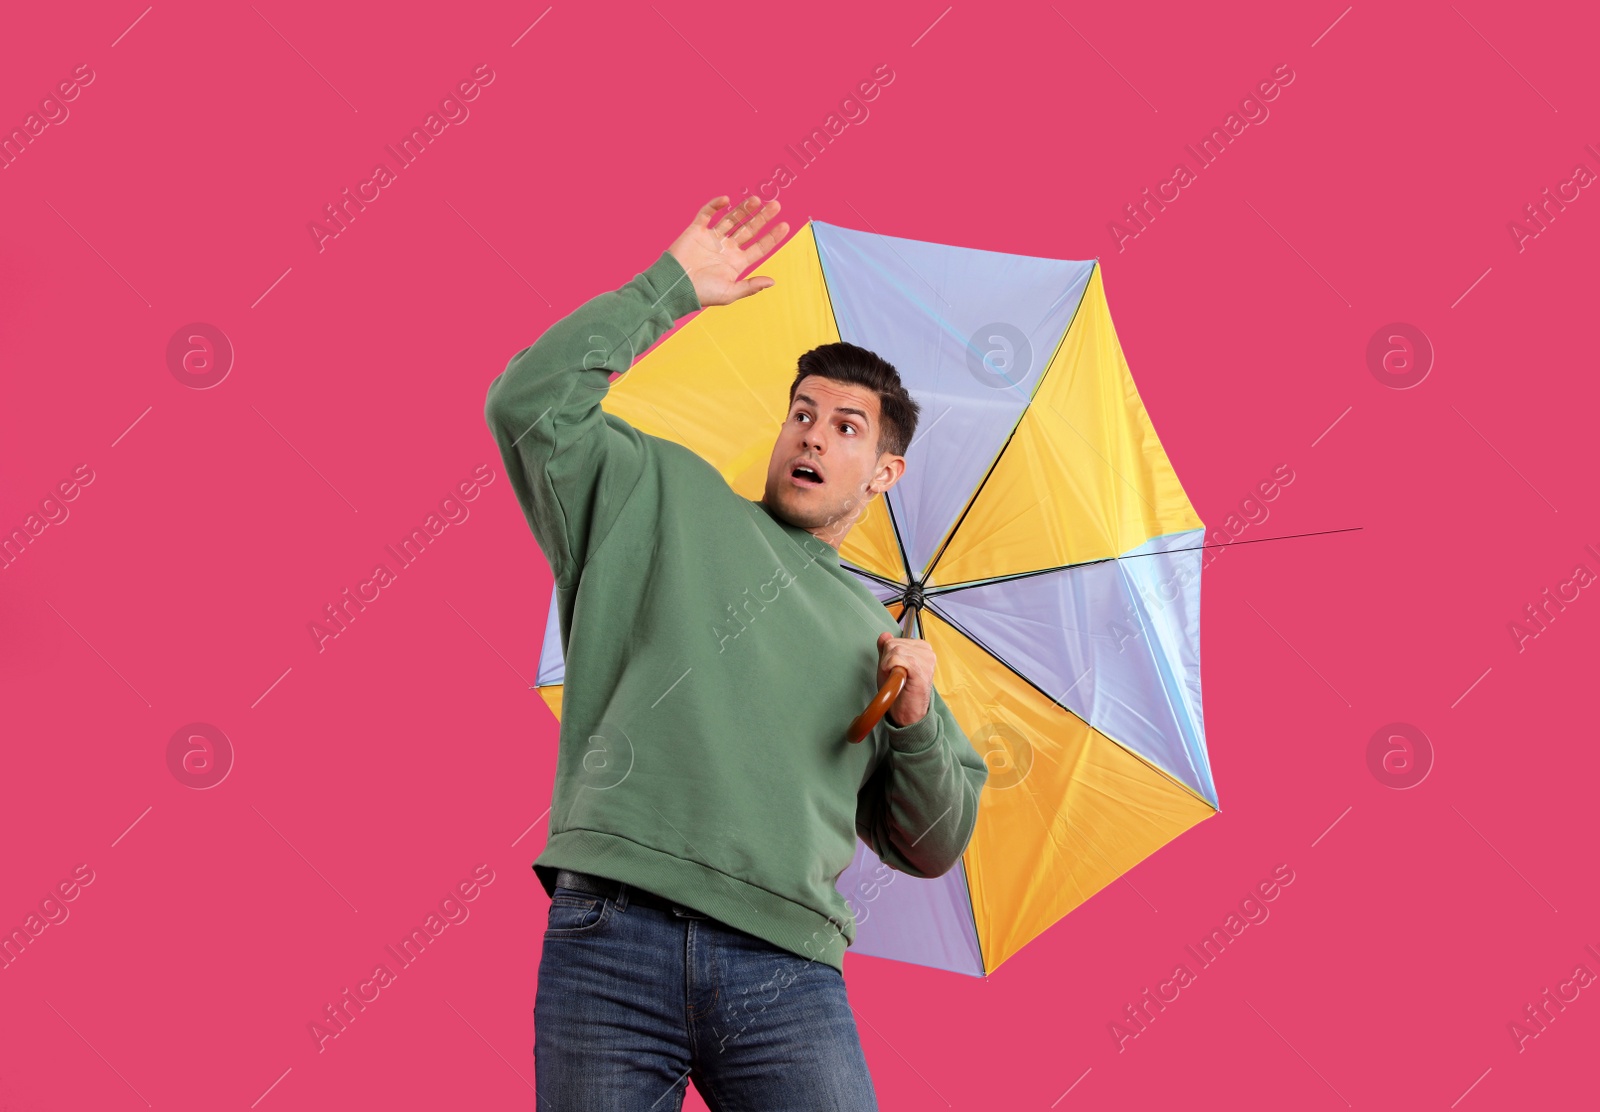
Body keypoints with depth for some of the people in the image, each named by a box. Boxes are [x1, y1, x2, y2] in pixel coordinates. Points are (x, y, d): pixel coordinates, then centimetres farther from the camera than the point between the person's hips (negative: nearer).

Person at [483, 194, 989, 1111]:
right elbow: (532, 403, 4)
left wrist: (917, 723, 5)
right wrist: (670, 288, 8)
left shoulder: (876, 636, 24)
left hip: (784, 970, 2)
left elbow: (930, 848, 24)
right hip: (612, 939, -2)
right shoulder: (673, 500, 18)